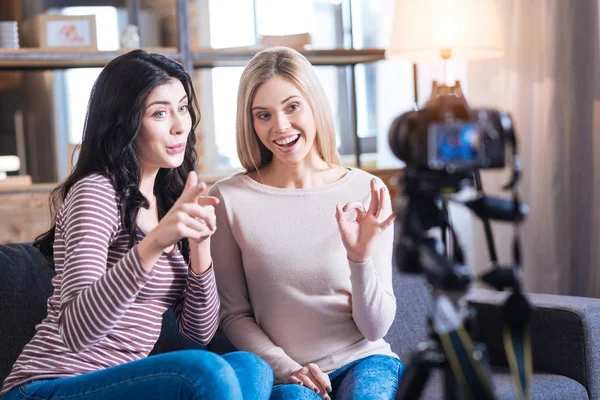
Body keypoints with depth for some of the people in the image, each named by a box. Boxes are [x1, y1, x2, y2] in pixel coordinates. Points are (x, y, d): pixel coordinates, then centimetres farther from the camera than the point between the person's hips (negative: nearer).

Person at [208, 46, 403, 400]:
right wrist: (286, 369, -10)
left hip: (364, 360, 1)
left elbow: (376, 327, -1)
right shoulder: (228, 199, -4)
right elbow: (235, 315, 4)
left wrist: (361, 258, -18)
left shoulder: (367, 193, -3)